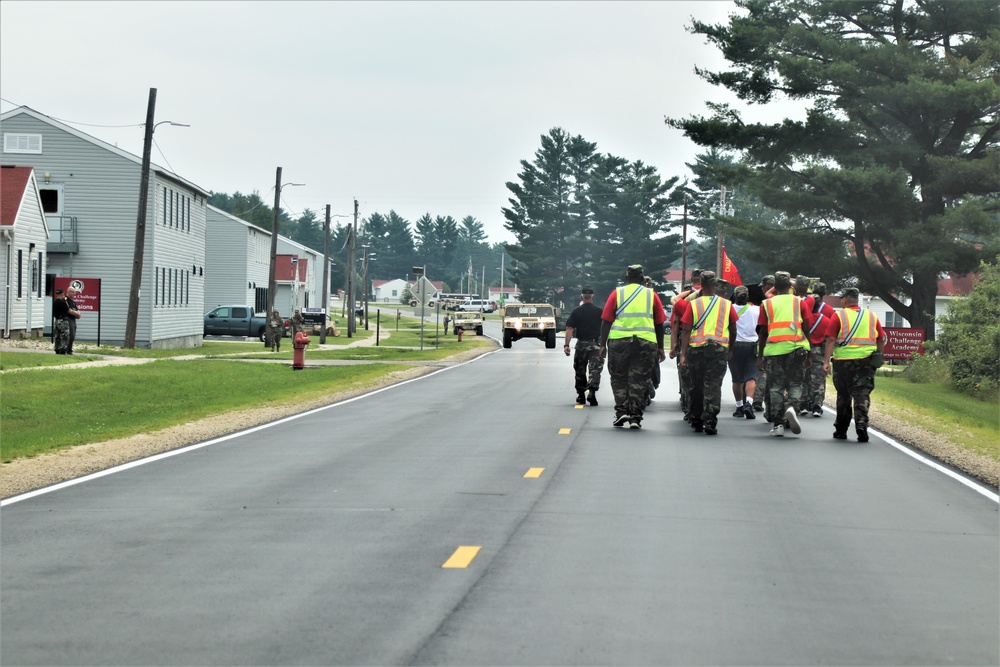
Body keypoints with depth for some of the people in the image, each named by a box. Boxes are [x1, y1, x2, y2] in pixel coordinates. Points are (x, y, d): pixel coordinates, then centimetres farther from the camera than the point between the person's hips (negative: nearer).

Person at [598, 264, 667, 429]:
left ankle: (621, 411, 1)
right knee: (638, 380, 5)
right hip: (646, 343, 1)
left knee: (619, 378, 13)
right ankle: (635, 417, 2)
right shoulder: (651, 295, 9)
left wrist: (603, 344, 5)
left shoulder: (617, 294, 5)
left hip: (619, 341, -1)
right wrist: (660, 348, 15)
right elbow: (659, 324, 9)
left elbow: (606, 321, 1)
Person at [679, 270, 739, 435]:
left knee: (697, 386, 13)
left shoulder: (694, 304, 1)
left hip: (696, 348, 1)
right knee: (713, 385, -5)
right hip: (719, 348, -1)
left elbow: (686, 330, -3)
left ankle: (696, 421, 21)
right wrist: (730, 349, 23)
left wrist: (683, 354, -3)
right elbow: (733, 330, 10)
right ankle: (710, 420, -19)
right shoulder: (726, 304, 5)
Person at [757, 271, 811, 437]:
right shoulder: (799, 302, 6)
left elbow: (763, 332, 5)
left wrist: (760, 356, 12)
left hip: (773, 349, 0)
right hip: (797, 348, 0)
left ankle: (777, 423, 4)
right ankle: (791, 406, -19)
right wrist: (808, 354, 11)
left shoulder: (767, 304, 6)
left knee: (776, 387, 7)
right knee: (795, 384, 10)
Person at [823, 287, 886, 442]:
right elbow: (882, 339, 12)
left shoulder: (839, 315, -1)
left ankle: (841, 430, 17)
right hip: (866, 361, 1)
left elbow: (831, 339, -7)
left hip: (843, 360, -1)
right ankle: (861, 423, -21)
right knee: (862, 394, -1)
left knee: (843, 395, 10)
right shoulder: (871, 316, 10)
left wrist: (826, 361, -8)